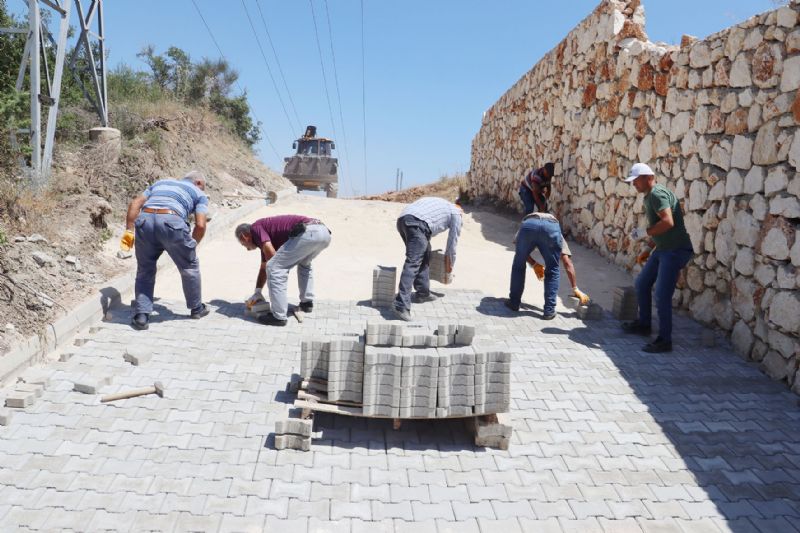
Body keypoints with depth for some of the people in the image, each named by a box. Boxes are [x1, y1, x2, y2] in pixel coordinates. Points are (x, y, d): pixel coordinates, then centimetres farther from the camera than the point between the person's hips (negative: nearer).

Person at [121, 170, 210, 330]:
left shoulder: (161, 182, 36)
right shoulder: (199, 194, 24)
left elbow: (134, 203, 22)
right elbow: (200, 225, 8)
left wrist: (129, 230, 19)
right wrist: (191, 247, 23)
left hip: (144, 220, 3)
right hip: (171, 222, -3)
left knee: (145, 271, 20)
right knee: (189, 267, 19)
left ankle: (141, 316, 14)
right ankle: (196, 308, 33)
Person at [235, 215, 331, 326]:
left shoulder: (255, 227, 11)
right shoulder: (266, 233, 35)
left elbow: (271, 255, -2)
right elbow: (264, 267, 42)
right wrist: (257, 292, 44)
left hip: (308, 233, -10)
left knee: (274, 268, -1)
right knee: (304, 264, 38)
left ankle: (279, 316, 3)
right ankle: (307, 303, 37)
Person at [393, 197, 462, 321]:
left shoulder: (439, 203, 41)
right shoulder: (456, 213, 22)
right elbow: (453, 241, 25)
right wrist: (450, 265, 38)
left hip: (403, 219, 8)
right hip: (417, 223, -8)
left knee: (424, 256, 22)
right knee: (412, 264, -12)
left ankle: (423, 293, 28)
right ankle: (401, 305, -20)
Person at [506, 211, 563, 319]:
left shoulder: (528, 219, 46)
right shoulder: (558, 234, 41)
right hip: (552, 228, 0)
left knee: (518, 266, 24)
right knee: (552, 271, 21)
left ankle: (514, 303, 33)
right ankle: (549, 310, 21)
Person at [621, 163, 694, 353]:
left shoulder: (657, 194, -16)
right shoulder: (649, 197, 16)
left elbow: (668, 222, -28)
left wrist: (644, 232, -20)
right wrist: (648, 249, 23)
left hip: (676, 250, -11)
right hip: (662, 249, 11)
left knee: (662, 295, -12)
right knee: (642, 284, 19)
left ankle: (664, 340, -3)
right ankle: (644, 324, 34)